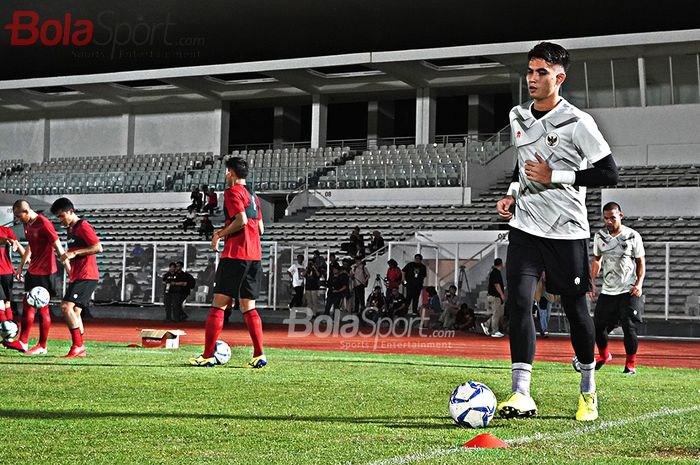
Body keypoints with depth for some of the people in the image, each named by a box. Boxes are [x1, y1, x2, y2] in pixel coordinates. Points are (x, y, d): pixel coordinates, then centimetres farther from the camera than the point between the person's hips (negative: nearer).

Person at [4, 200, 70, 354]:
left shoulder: (44, 224, -17)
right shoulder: (27, 225, 9)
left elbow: (58, 247, -18)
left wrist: (69, 268, -19)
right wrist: (21, 266, 26)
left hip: (45, 272, -9)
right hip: (32, 270, 9)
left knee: (42, 307, -3)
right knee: (27, 304, 9)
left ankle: (42, 346, 5)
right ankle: (23, 342, 15)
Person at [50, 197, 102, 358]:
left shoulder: (83, 227, -10)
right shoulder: (71, 229, 20)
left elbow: (98, 248, -18)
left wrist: (74, 253, -19)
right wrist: (67, 257, 16)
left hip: (86, 276, -10)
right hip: (77, 277, 10)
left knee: (66, 306, -19)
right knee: (75, 311, 8)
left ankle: (78, 345, -17)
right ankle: (80, 350, 11)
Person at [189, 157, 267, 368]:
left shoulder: (232, 192, -6)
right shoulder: (253, 195, 19)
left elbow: (241, 220, -18)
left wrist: (220, 234, -5)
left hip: (235, 255, -8)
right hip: (254, 256, 8)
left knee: (218, 305, -5)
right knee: (248, 307, 8)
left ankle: (207, 356, -5)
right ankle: (259, 355, 0)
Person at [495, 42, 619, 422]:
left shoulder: (577, 122, -10)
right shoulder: (518, 117, 9)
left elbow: (609, 174, -13)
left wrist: (554, 176, -17)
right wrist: (512, 192, 10)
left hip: (567, 230, -4)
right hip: (525, 226, 4)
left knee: (574, 308, 7)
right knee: (517, 302, -13)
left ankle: (588, 390, 27)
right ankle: (521, 395, -14)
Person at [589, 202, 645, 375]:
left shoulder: (633, 236, -4)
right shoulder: (600, 236, 5)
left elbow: (641, 262, 1)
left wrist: (639, 283, -11)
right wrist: (592, 281, 8)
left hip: (629, 291, -4)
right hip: (607, 291, 4)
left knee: (629, 328, -10)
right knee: (598, 325, 4)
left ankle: (631, 364, 6)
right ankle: (604, 355, 32)